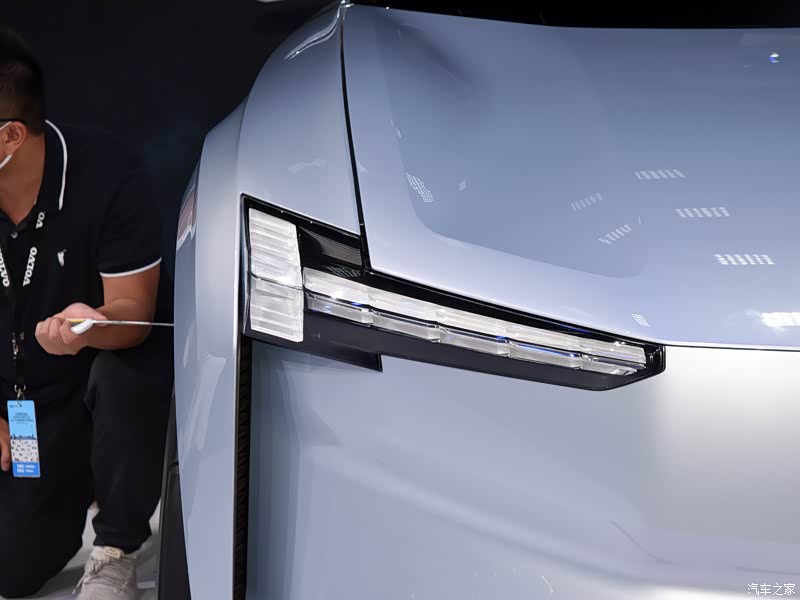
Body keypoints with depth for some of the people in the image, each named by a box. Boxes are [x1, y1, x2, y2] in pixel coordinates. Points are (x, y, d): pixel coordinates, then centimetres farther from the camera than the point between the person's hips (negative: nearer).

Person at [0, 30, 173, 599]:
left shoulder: (108, 176, -24)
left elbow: (133, 311, -20)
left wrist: (89, 325, -44)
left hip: (95, 381, -3)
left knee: (124, 376, -40)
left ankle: (116, 553, -14)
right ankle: (80, 483, 28)